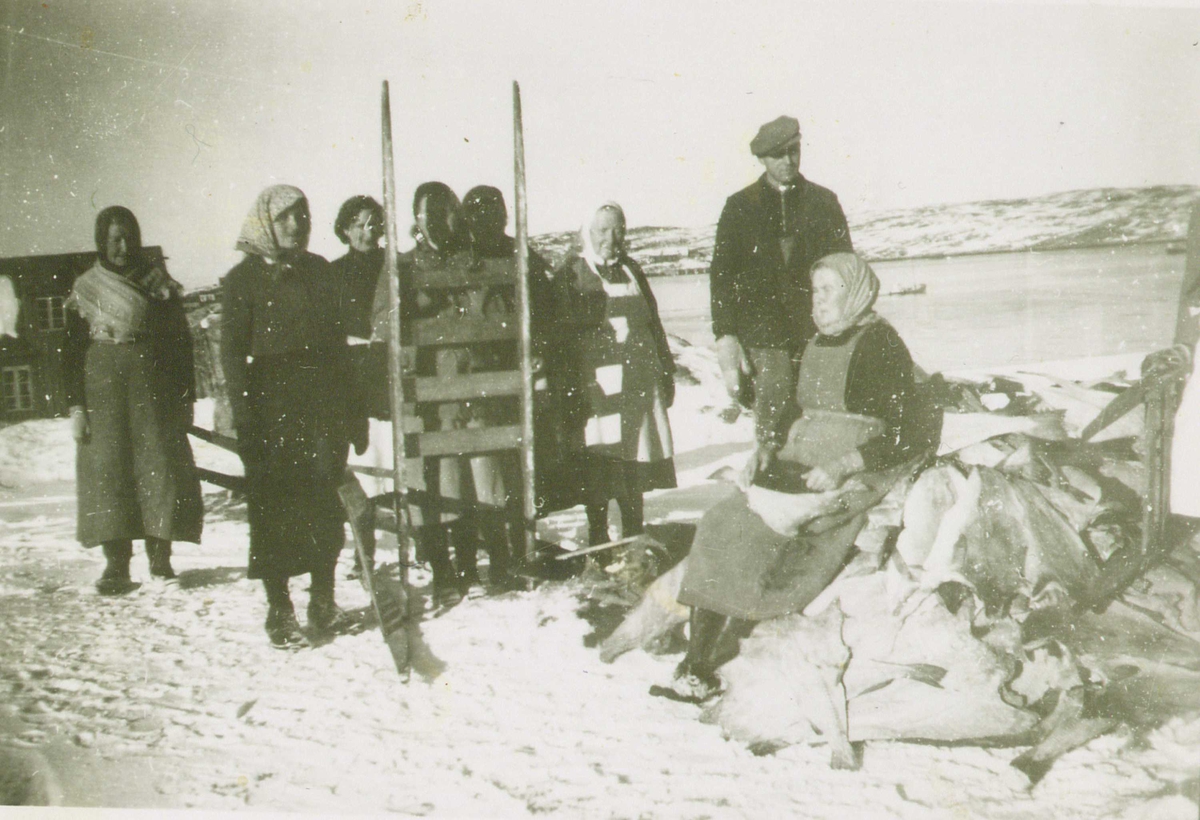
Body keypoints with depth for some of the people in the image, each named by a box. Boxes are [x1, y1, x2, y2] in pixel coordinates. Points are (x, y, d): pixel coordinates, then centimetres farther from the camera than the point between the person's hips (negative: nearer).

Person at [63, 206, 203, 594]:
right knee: (107, 471, -3)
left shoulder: (159, 284, 7)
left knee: (162, 466, -6)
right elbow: (72, 351, 5)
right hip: (103, 390, 0)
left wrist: (186, 399, 1)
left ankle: (160, 557, 3)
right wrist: (75, 406, -3)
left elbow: (180, 342, 6)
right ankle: (116, 565, 0)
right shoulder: (85, 289, 7)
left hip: (153, 388, 0)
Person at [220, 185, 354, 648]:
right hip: (272, 405, -4)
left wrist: (345, 408, 10)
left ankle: (323, 602, 18)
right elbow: (232, 351, -4)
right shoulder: (243, 278, -1)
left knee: (327, 502, 7)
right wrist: (243, 415, -13)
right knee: (274, 508, -1)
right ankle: (279, 612, 7)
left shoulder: (317, 269, 13)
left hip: (322, 401, 5)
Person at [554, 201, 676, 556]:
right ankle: (598, 542, 7)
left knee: (635, 471, 5)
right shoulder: (569, 274, 3)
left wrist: (666, 371, 16)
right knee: (597, 468, -3)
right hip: (593, 385, -4)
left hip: (637, 382, 4)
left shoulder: (631, 270, 17)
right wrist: (570, 385, -10)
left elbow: (653, 323, 20)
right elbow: (561, 331, -3)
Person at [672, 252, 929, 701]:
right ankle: (696, 656, -14)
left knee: (765, 534, -24)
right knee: (722, 524, -12)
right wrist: (768, 454, 3)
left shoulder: (879, 345, -6)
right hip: (803, 463, 8)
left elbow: (911, 438, -11)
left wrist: (841, 467, -20)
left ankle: (705, 664, -15)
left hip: (856, 475, -8)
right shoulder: (815, 347, 18)